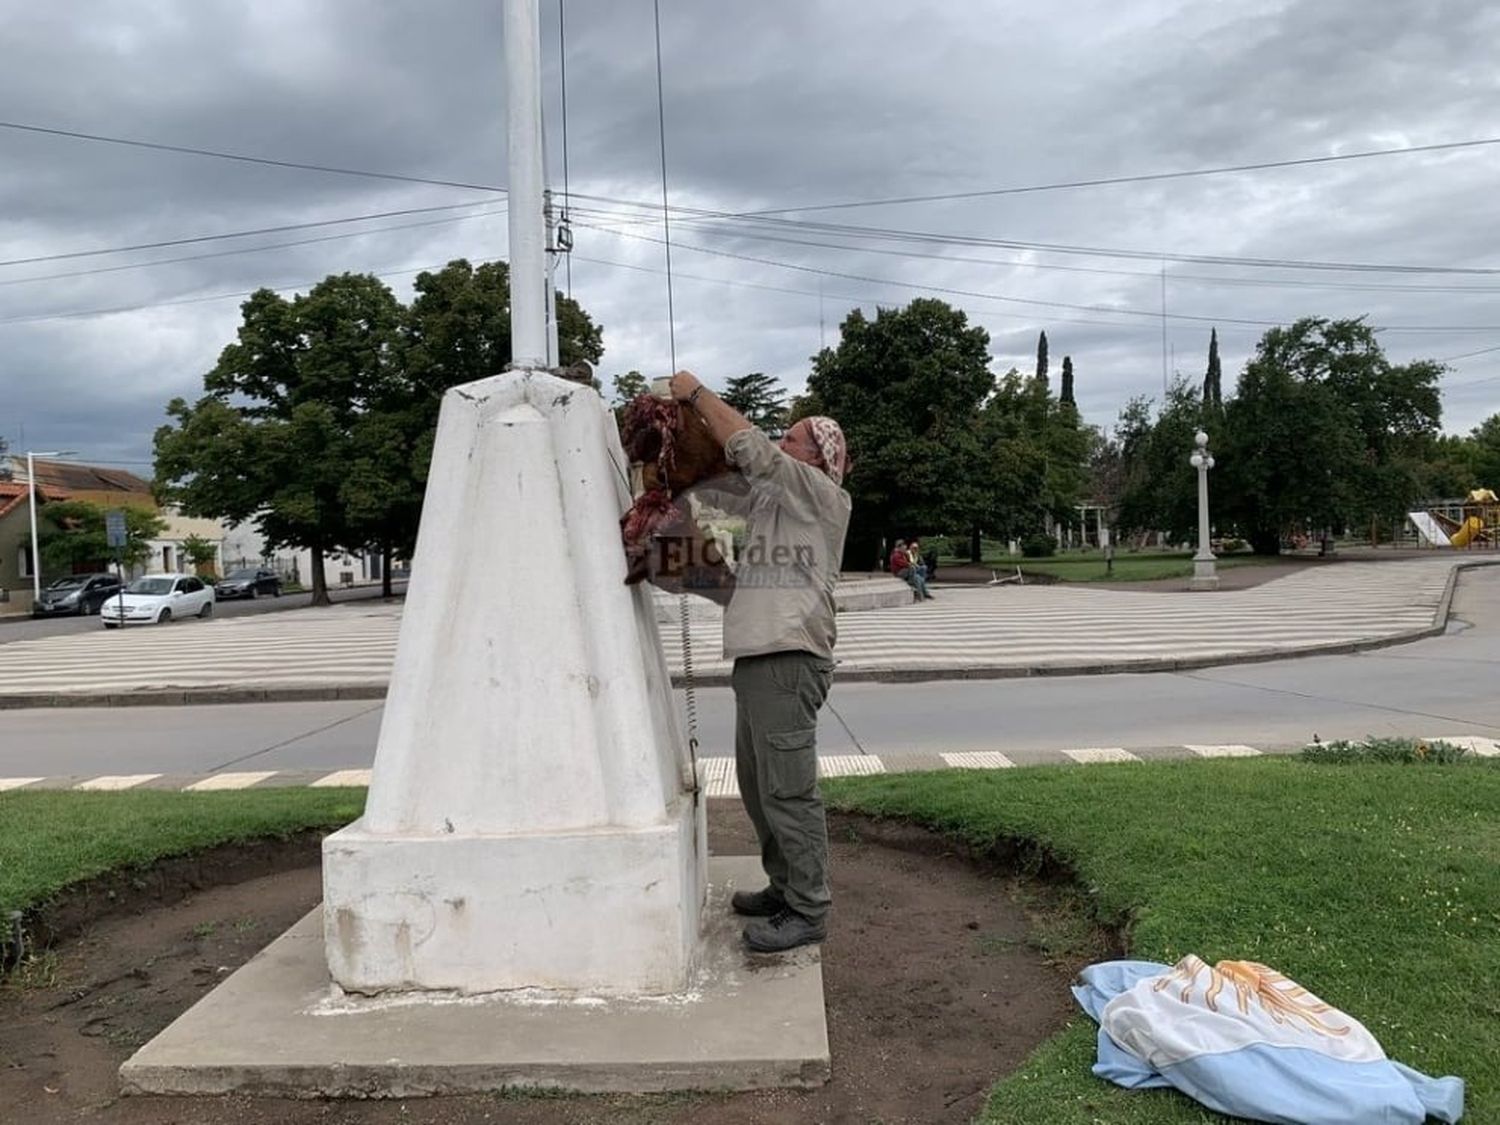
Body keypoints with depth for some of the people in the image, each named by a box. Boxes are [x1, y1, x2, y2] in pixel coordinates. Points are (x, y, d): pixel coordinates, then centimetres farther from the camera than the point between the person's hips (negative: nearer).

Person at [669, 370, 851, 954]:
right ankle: (785, 887, 29)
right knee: (758, 784, 17)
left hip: (788, 660, -10)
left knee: (788, 790, -7)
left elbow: (750, 447, -14)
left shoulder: (826, 497, -5)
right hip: (756, 659, 10)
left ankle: (807, 911, 2)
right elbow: (710, 484, 22)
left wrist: (697, 393, -5)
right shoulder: (770, 496, 20)